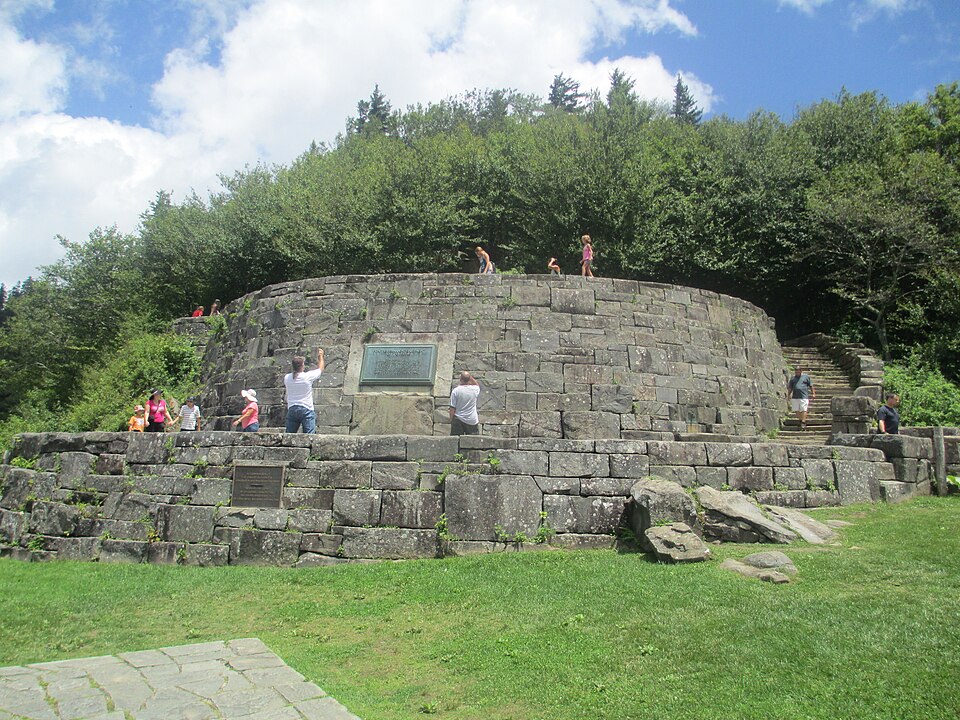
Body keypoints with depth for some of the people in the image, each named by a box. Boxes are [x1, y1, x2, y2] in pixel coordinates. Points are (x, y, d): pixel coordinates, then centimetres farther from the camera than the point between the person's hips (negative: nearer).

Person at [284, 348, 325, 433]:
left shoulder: (287, 378, 0)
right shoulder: (308, 376, -10)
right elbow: (320, 369, 7)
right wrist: (320, 356, 25)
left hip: (292, 409, 4)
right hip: (306, 409, -4)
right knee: (308, 435, -6)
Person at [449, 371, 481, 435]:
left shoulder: (456, 391, -12)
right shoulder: (474, 390, -6)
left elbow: (452, 408, -9)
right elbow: (477, 385, 23)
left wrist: (451, 419, 2)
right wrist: (471, 377, 12)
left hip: (458, 420, -1)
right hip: (472, 420, 2)